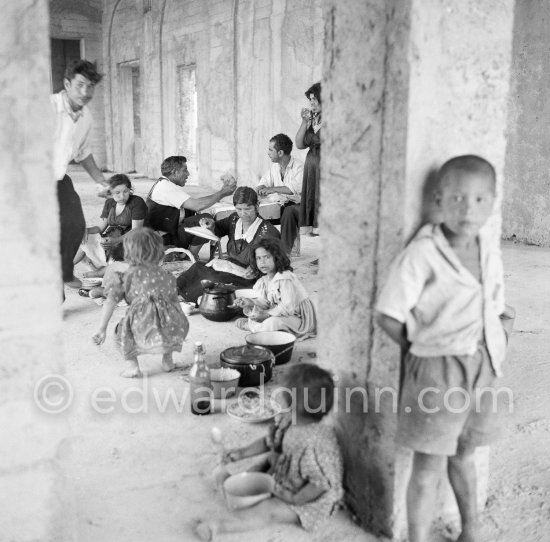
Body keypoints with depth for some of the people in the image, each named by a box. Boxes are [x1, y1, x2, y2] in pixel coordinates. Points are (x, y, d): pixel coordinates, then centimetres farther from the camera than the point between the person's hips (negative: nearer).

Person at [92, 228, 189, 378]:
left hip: (146, 332, -3)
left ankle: (132, 365, 17)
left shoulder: (128, 275, 18)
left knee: (123, 328, 27)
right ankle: (168, 359, 38)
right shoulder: (166, 275, 26)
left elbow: (110, 302, 11)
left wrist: (101, 329, 15)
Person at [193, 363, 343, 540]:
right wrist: (242, 452, 4)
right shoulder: (287, 422, -13)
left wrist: (295, 499, -24)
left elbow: (322, 483, -33)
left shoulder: (316, 443, -40)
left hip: (310, 500, -9)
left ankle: (219, 525, -19)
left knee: (268, 510, -19)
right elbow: (270, 441, 6)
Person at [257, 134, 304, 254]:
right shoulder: (274, 166, 10)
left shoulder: (299, 166, -14)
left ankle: (284, 252, -35)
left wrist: (274, 189, -33)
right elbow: (264, 182, 15)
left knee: (289, 211, -38)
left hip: (300, 205, -6)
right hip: (284, 205, 7)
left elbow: (297, 188, -30)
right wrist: (261, 189, -11)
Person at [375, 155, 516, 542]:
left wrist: (499, 341, 0)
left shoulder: (490, 252, 3)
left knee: (464, 454, 24)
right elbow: (388, 315, -14)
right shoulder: (423, 253, -16)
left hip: (483, 367, 6)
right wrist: (423, 347, -6)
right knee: (429, 467, 4)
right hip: (438, 369, -6)